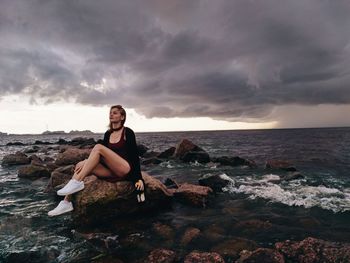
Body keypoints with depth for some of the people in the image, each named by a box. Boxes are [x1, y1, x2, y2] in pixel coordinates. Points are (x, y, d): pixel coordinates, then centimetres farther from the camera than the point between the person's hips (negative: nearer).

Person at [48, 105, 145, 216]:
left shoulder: (128, 132, -1)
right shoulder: (108, 134, 15)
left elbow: (135, 155, -6)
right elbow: (101, 156, 15)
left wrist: (139, 178, -12)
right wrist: (87, 162, -3)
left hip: (125, 169, -6)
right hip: (111, 171, 6)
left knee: (98, 147, -24)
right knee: (81, 165, -15)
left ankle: (76, 182, -26)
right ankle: (66, 203, -17)